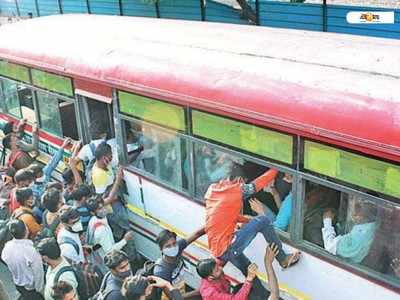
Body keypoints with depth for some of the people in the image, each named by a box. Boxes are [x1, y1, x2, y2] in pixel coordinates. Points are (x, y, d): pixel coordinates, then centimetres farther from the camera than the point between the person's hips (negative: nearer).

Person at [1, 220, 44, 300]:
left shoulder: (7, 246, -19)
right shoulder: (32, 251, -36)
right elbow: (38, 272, -25)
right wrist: (39, 288, -8)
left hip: (18, 283, 5)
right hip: (31, 286, -5)